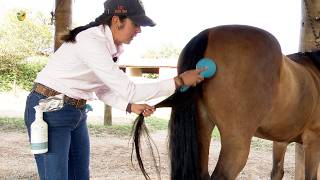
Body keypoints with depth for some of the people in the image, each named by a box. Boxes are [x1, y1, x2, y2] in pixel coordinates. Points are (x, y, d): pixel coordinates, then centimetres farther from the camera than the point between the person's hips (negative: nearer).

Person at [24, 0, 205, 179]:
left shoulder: (112, 46, 3)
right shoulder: (91, 42, -26)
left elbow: (103, 89, 11)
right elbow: (129, 91, -27)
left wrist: (132, 107, -4)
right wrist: (179, 81, -23)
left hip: (77, 112, 9)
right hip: (49, 111, -9)